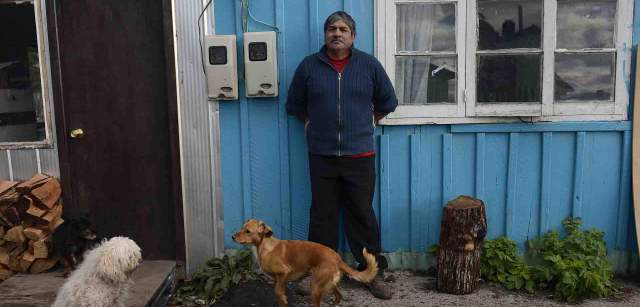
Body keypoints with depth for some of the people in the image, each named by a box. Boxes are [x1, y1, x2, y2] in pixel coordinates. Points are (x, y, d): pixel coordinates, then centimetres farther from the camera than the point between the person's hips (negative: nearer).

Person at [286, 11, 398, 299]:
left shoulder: (369, 65, 2)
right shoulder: (308, 65, 2)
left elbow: (387, 102, 12)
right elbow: (295, 105, 14)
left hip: (360, 156, 0)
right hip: (321, 157, 1)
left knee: (363, 216, 6)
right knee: (322, 216, 9)